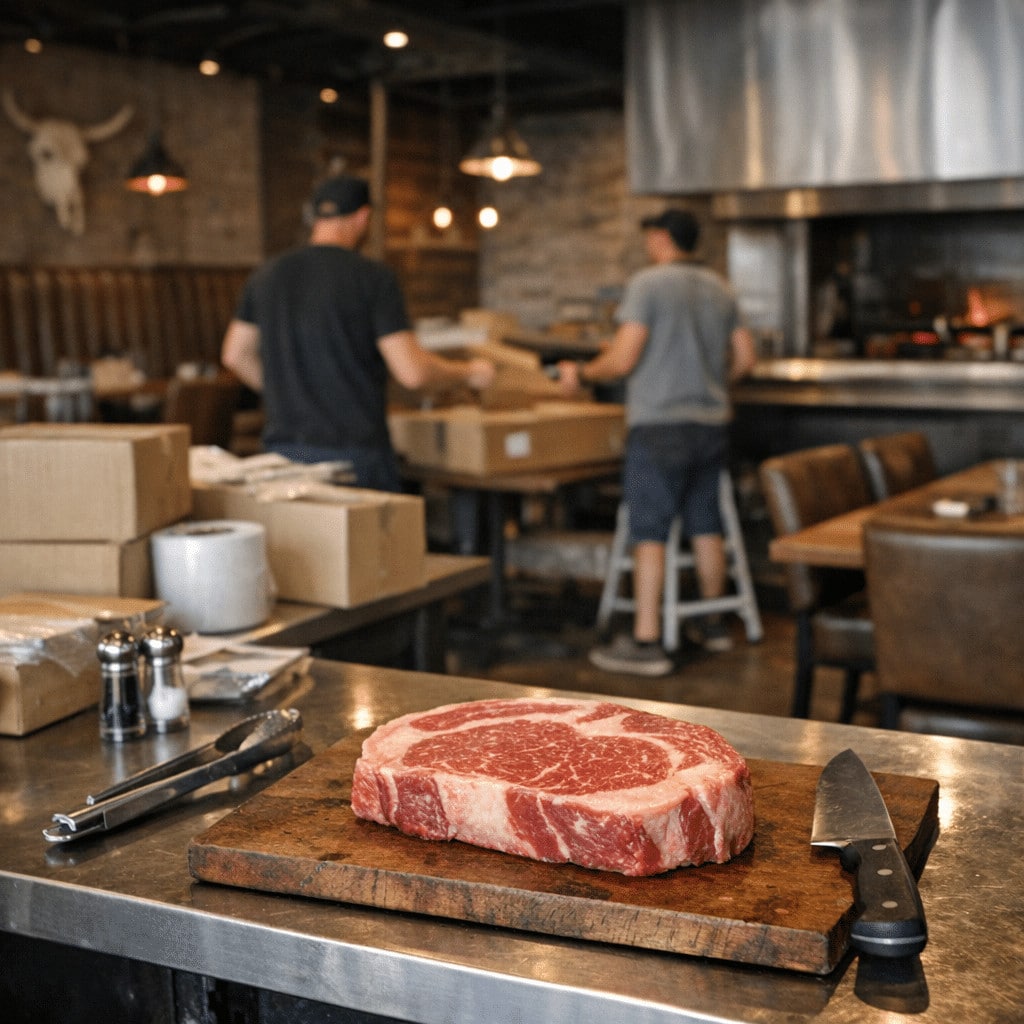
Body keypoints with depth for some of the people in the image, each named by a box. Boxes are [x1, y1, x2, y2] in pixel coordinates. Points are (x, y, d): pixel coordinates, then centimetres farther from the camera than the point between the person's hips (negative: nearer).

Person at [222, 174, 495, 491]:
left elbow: (235, 355, 16)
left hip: (282, 446, 5)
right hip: (354, 451, -5)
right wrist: (470, 373, 6)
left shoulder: (266, 275, 8)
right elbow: (412, 372, -12)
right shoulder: (374, 278, -8)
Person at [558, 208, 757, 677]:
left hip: (660, 423, -7)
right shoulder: (721, 289, 13)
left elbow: (622, 360, -15)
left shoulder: (647, 284, -9)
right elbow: (745, 357, 14)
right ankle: (712, 624, 25)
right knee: (705, 526, 15)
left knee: (649, 533, -5)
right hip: (711, 423, 7)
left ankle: (645, 642, -6)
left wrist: (580, 373, 1)